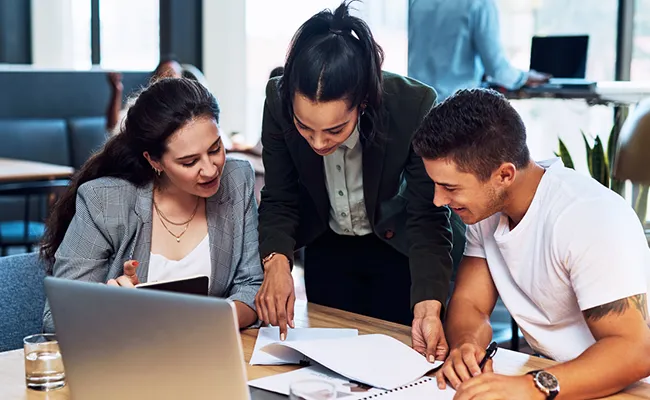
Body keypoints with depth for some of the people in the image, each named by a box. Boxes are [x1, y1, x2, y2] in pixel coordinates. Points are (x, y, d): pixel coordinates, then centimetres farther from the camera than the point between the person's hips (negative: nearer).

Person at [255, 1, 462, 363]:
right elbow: (279, 198, -14)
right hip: (327, 247, 3)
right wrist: (277, 260, -34)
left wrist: (428, 306, -40)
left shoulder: (415, 107, -33)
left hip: (399, 248, -2)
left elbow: (428, 216, -27)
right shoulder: (279, 102, -25)